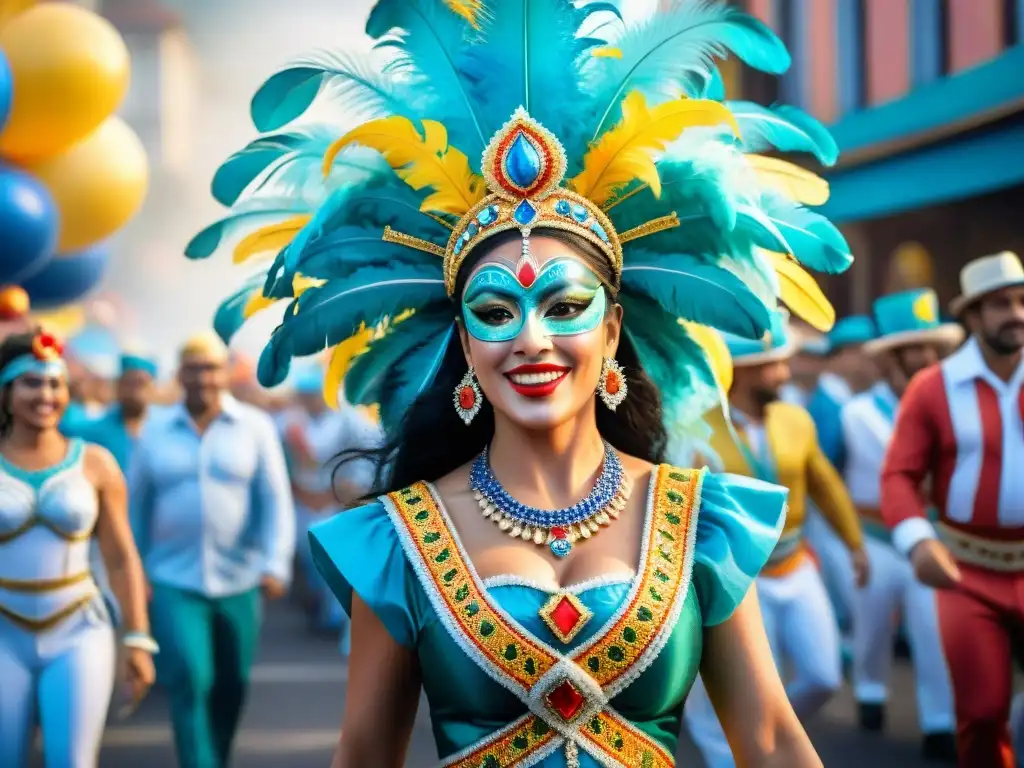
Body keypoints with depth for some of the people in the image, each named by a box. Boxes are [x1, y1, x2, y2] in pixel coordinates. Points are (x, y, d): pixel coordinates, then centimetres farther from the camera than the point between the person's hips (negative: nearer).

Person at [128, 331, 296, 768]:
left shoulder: (255, 428, 0)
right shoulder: (155, 432, 3)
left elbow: (275, 500, -3)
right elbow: (137, 506, 7)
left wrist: (275, 564, -13)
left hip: (239, 581, 1)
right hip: (174, 582, -1)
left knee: (231, 687, 9)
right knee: (189, 681, -13)